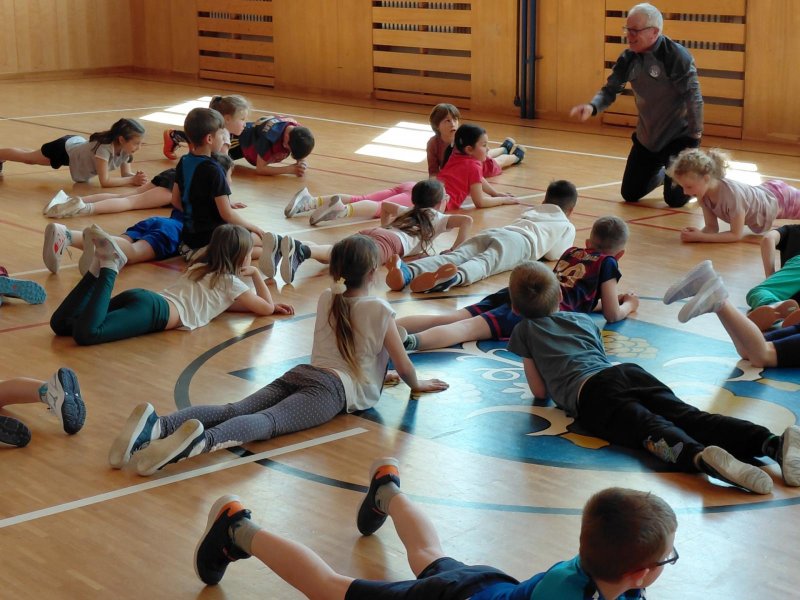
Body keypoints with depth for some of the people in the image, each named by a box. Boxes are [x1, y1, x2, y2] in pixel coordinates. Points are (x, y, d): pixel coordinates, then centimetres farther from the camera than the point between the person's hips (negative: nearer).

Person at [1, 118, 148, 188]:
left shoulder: (124, 148, -21)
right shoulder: (104, 147, -43)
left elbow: (126, 173, -10)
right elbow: (104, 181, -43)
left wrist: (136, 176, -32)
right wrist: (132, 180, -45)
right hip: (66, 149, -7)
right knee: (27, 157, 14)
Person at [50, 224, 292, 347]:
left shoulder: (200, 267, 35)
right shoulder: (230, 282, 13)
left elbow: (218, 302, 50)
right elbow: (266, 308, 17)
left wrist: (270, 304, 45)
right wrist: (256, 273, 31)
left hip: (142, 297, 8)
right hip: (157, 312, -8)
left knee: (61, 323, -5)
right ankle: (109, 266, -28)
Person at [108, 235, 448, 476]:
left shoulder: (326, 300, 24)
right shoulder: (380, 310, 7)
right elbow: (402, 364, 12)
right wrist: (417, 384, 33)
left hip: (301, 374, 6)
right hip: (336, 388, -6)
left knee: (234, 411, -16)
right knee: (269, 422, -30)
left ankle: (157, 426, -41)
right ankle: (200, 442, -60)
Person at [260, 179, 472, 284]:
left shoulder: (407, 212, 41)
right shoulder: (438, 219, 26)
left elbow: (385, 205, 47)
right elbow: (467, 220, 12)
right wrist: (455, 251, 18)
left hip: (369, 233, 6)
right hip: (391, 243, -6)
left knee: (332, 254, -19)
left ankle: (280, 243, -46)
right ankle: (301, 250, -63)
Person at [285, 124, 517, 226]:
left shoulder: (457, 157, 32)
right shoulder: (473, 165, 7)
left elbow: (479, 181, 49)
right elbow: (480, 201, 5)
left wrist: (497, 193, 46)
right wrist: (503, 200, 18)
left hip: (412, 186, 8)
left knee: (362, 200, -5)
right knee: (382, 208, -31)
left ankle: (311, 201, -19)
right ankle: (343, 210, -58)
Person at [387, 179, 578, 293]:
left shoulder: (529, 212, 43)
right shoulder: (567, 226, 28)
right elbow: (554, 254, 20)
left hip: (491, 232, 4)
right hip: (522, 241, -4)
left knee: (453, 256, -22)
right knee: (485, 263, -32)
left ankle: (407, 272, -50)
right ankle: (455, 277, -66)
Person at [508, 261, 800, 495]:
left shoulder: (524, 331, 23)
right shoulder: (583, 319, 36)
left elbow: (540, 391, 21)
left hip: (590, 393, -4)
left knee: (652, 429, -28)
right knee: (689, 417, -16)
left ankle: (699, 457, -62)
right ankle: (772, 442, -41)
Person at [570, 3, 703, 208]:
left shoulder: (676, 56, -23)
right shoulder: (628, 58, -4)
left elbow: (693, 97, -21)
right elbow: (610, 90, -4)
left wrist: (695, 135, -19)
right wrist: (592, 107, -25)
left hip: (679, 137, -6)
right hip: (647, 137, 6)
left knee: (675, 199, -8)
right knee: (630, 194, 12)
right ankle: (665, 173, 42)